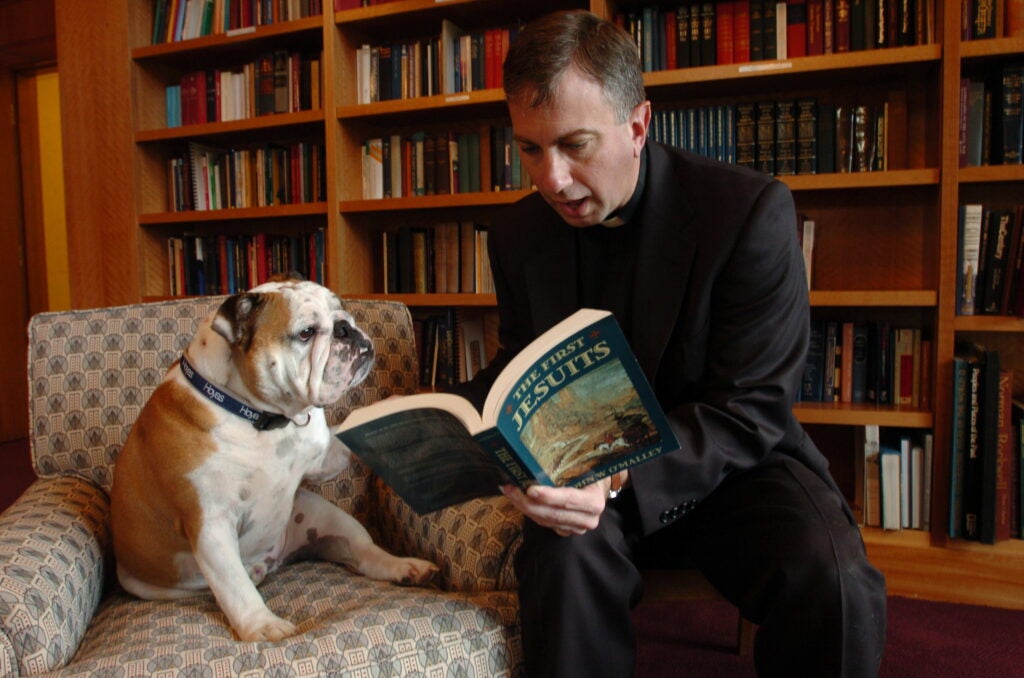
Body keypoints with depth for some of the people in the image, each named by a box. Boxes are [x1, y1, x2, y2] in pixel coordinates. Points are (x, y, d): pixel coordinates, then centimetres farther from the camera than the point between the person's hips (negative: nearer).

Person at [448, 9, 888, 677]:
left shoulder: (752, 209, -15)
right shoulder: (519, 232, 0)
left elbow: (751, 410, -18)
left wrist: (619, 473, -34)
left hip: (729, 464, -1)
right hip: (585, 469, 2)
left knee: (835, 584, -29)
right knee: (565, 554, -31)